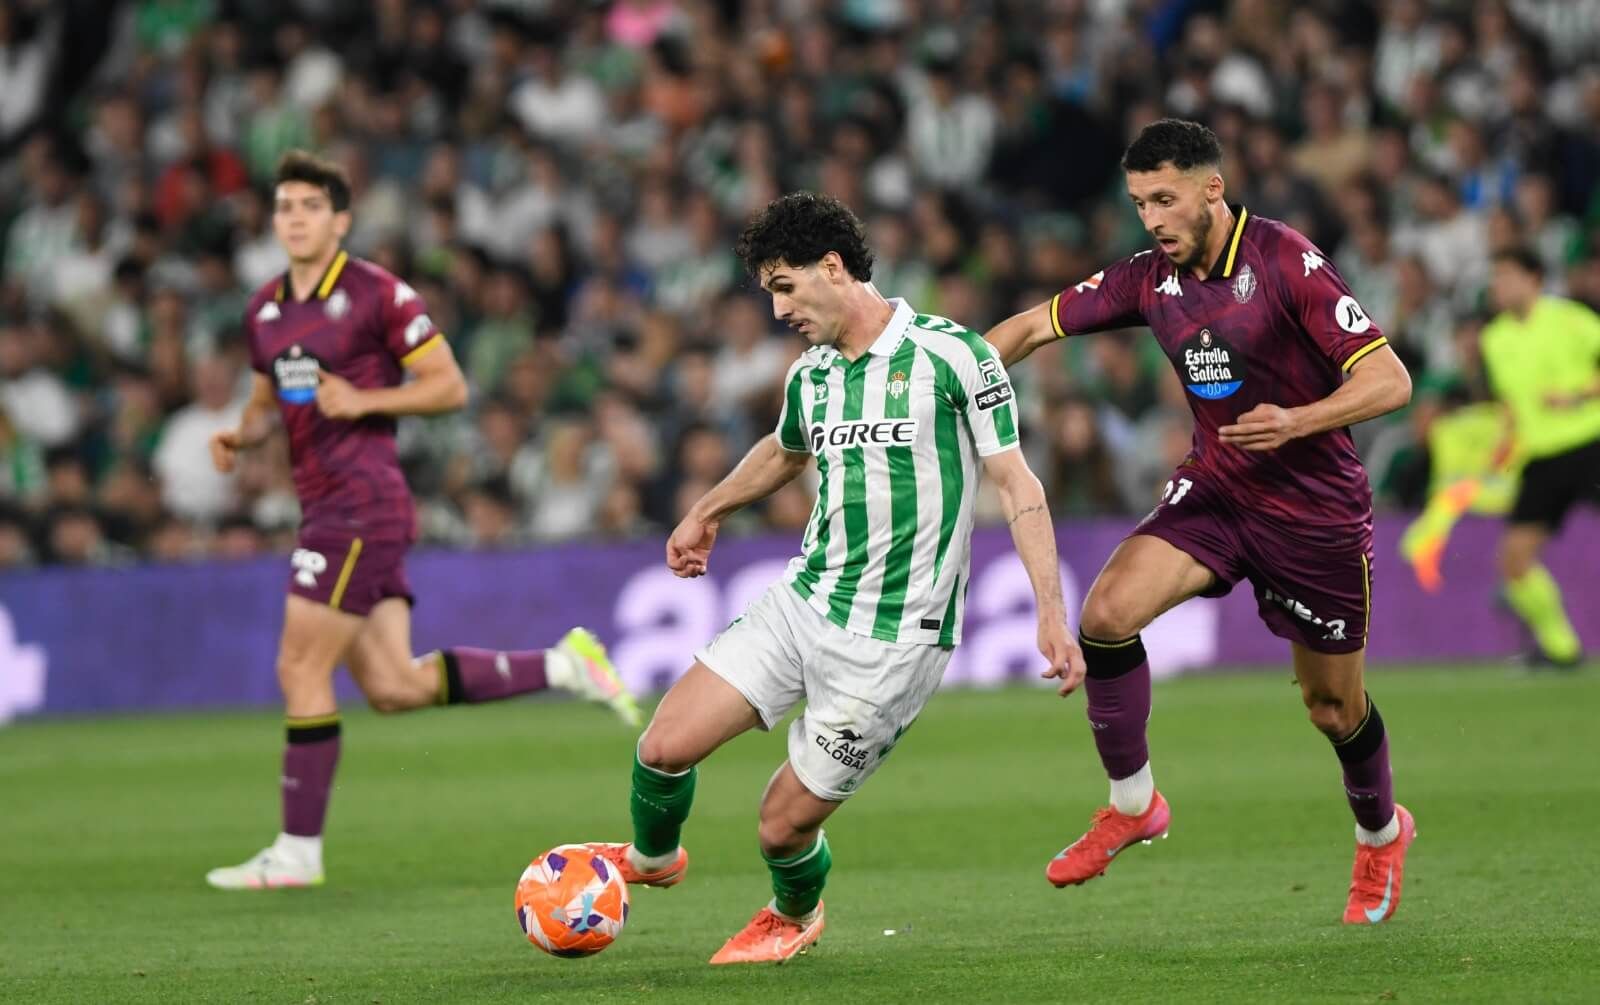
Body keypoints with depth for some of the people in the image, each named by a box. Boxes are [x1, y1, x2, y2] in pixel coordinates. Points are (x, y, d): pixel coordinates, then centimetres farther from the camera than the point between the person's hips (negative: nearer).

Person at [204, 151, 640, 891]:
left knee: (301, 668, -8)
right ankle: (563, 665, 14)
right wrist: (241, 436, 7)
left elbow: (449, 386, -6)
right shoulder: (263, 312, 15)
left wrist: (363, 400, -17)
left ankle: (297, 852, -1)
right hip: (324, 509, 8)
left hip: (363, 505, -8)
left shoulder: (377, 295, -7)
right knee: (394, 687, 3)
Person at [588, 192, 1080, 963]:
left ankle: (794, 915, 32)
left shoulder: (950, 354, -12)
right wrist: (707, 511, 45)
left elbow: (1016, 484, -9)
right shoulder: (809, 376, 8)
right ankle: (650, 858, 27)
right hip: (802, 603, 6)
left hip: (894, 639, -6)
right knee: (666, 744, -6)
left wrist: (1051, 613, -15)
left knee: (786, 822, -3)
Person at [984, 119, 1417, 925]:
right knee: (1107, 612, -20)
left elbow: (1388, 380, -20)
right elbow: (1037, 326, 9)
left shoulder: (1287, 263, -19)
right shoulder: (1152, 278, -1)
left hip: (1316, 510, -4)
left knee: (1334, 707, 7)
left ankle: (1380, 833, 39)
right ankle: (1133, 804, -3)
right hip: (1213, 491, 4)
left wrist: (1296, 422, -35)